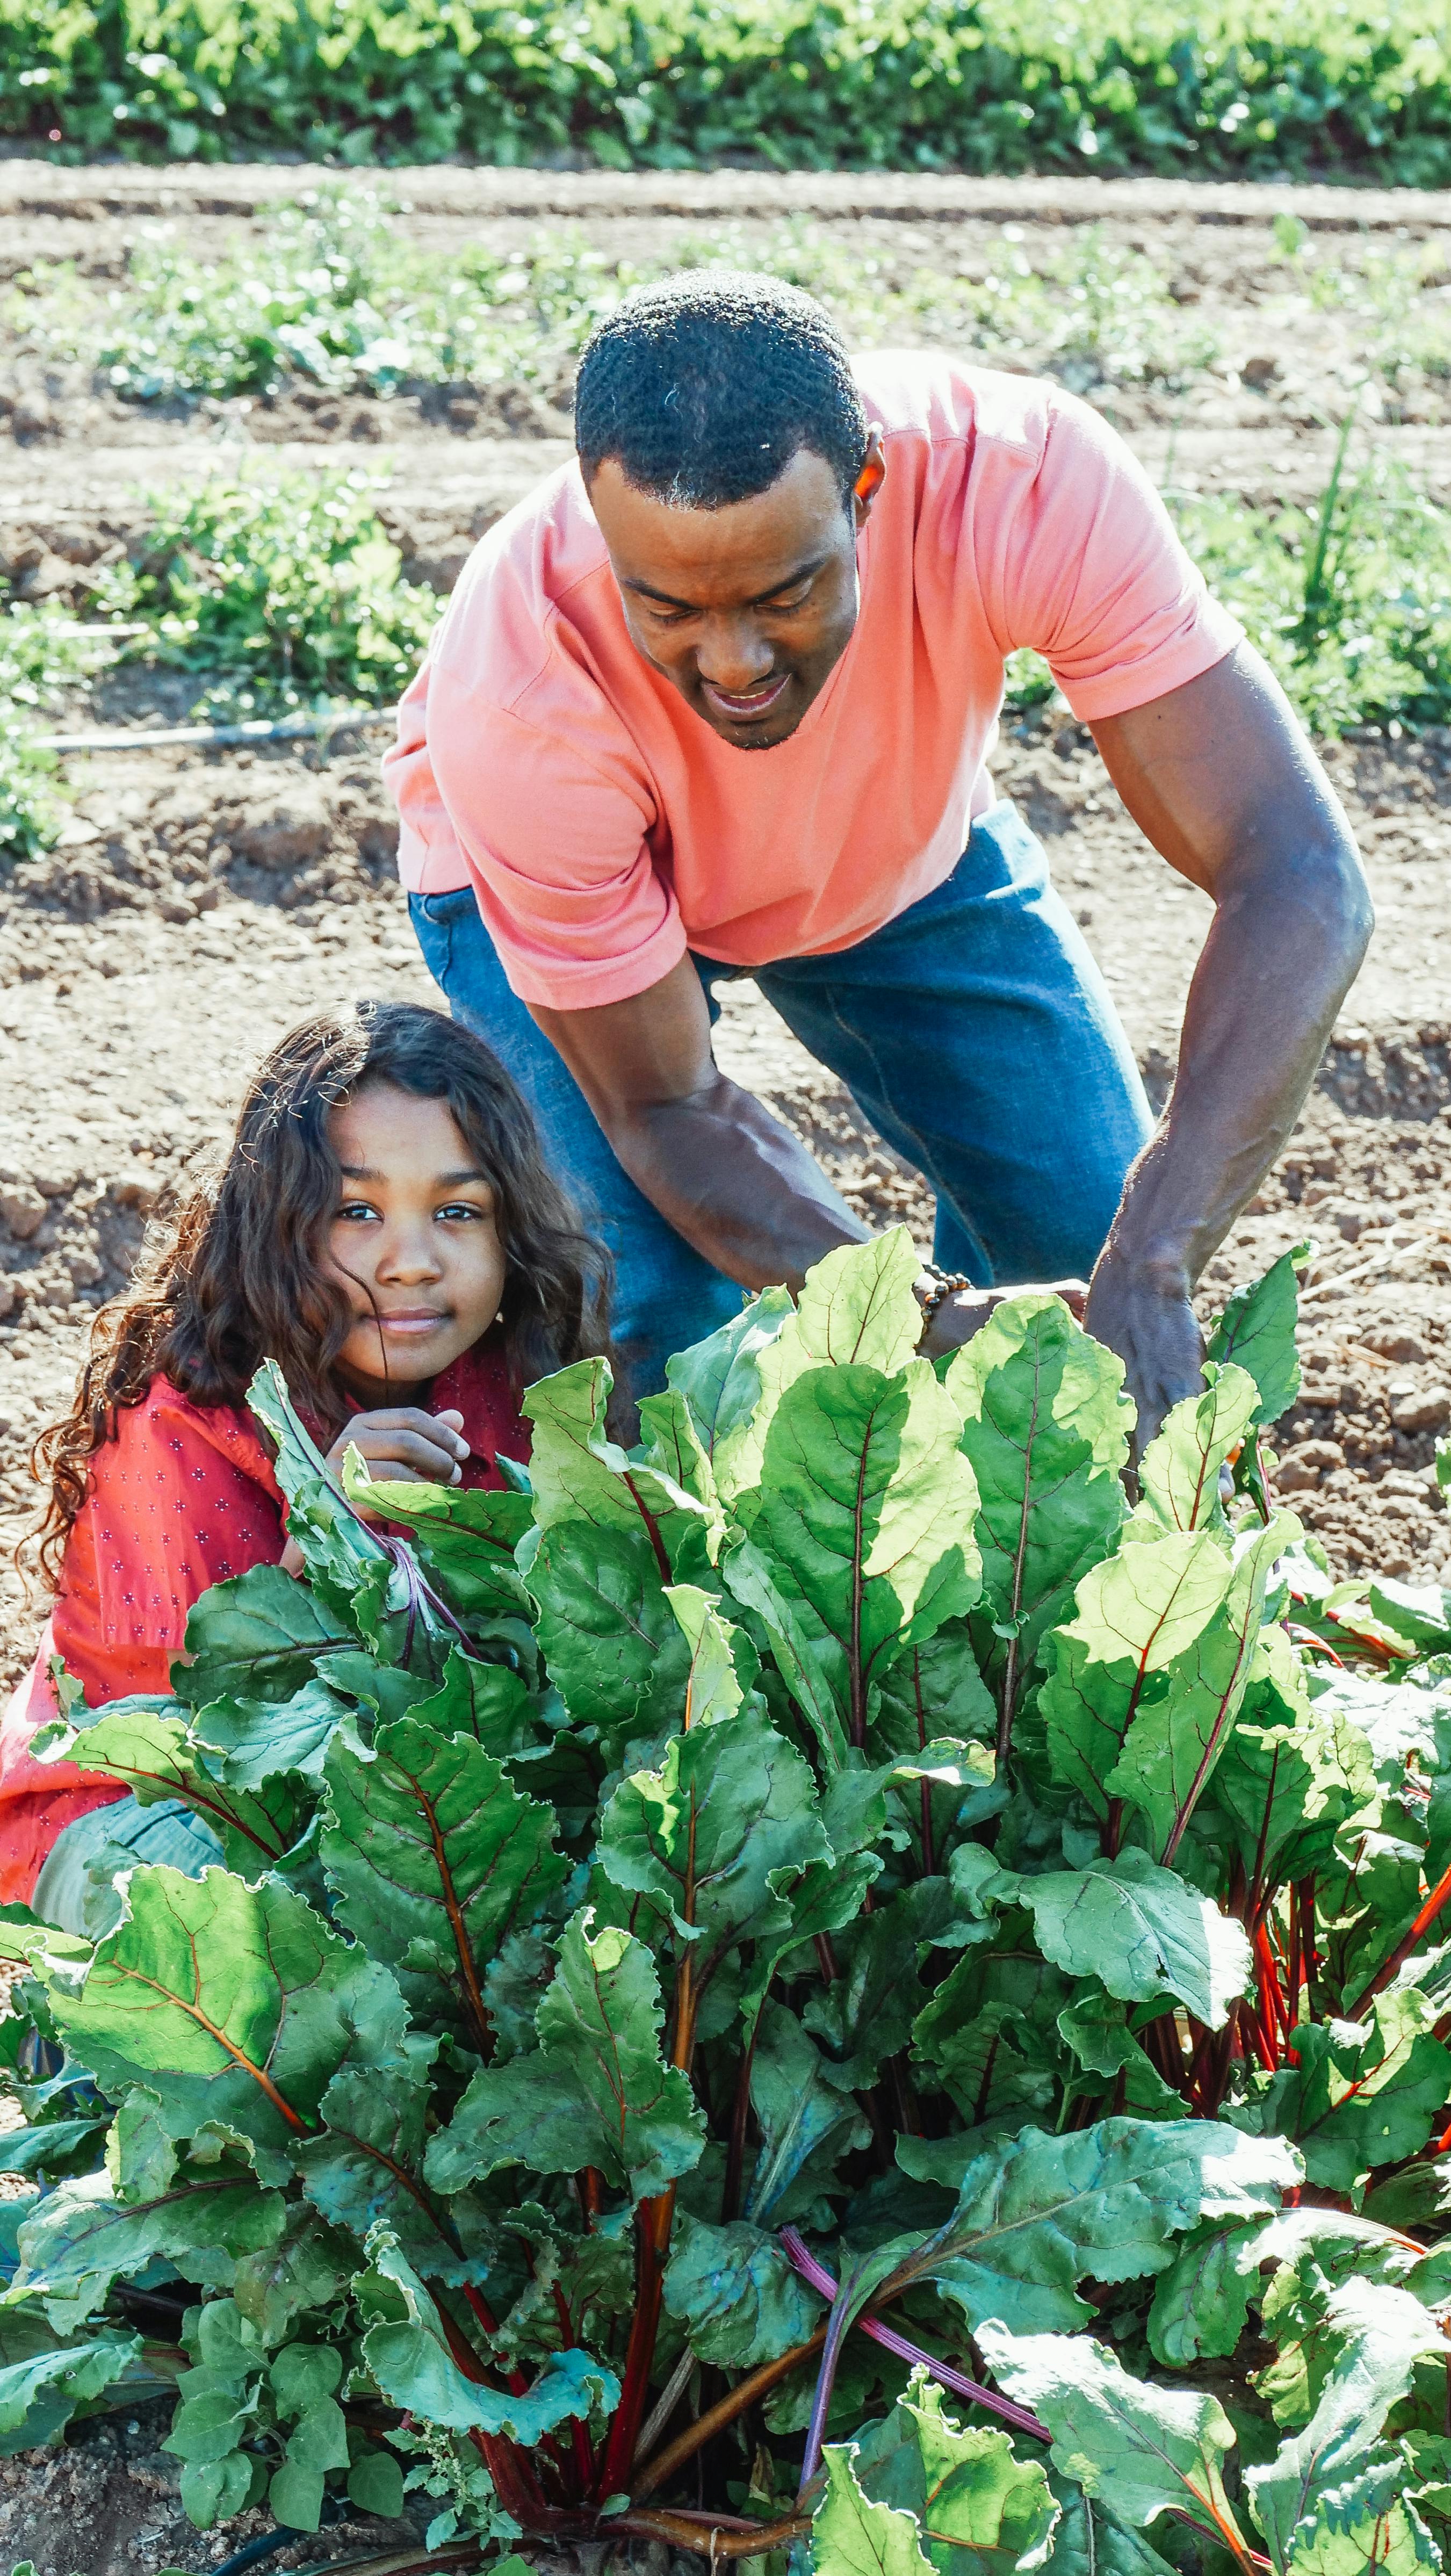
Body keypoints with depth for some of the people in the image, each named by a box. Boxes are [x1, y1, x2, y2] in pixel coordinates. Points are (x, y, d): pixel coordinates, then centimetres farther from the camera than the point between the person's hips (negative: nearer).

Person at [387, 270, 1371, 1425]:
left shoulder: (1024, 476, -40)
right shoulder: (515, 686, -41)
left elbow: (1300, 879, -42)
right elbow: (666, 1110, -29)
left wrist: (1147, 1268, -53)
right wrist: (919, 1321, -44)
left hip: (898, 839, 3)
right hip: (541, 862, -2)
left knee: (1091, 1219, -4)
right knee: (653, 1301, -22)